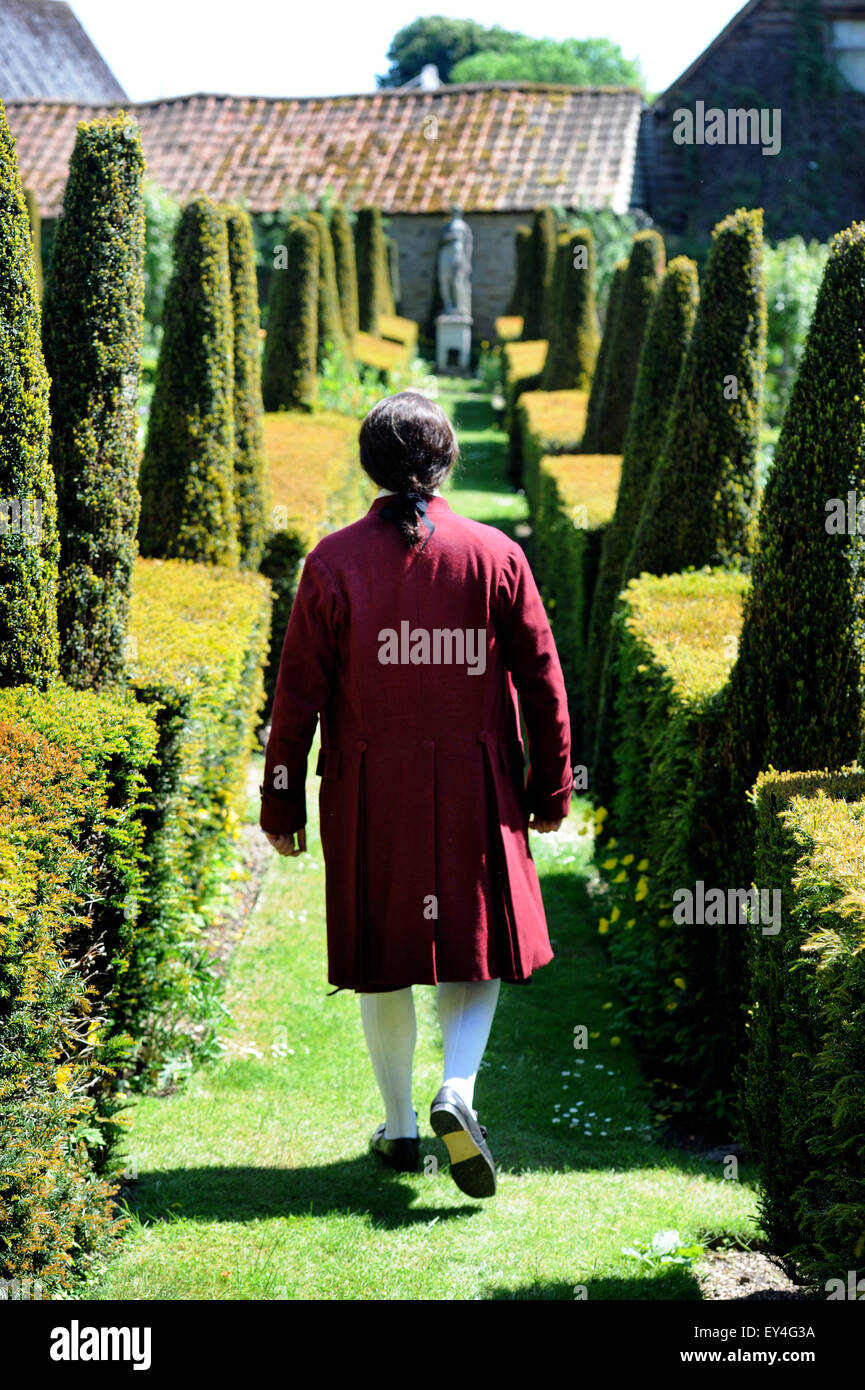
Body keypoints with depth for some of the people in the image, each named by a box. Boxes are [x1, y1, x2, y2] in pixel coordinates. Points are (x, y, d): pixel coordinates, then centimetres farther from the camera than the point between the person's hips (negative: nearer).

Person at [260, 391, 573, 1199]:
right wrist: (550, 789, 10)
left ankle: (399, 1128, 21)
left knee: (383, 955, 13)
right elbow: (541, 680, 0)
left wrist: (282, 800, 4)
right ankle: (457, 1090, -11)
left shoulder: (334, 561, -5)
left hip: (369, 792, 0)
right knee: (479, 944, 12)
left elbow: (299, 691, -5)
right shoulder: (495, 556, -3)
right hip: (474, 790, 0)